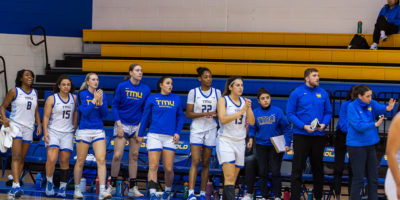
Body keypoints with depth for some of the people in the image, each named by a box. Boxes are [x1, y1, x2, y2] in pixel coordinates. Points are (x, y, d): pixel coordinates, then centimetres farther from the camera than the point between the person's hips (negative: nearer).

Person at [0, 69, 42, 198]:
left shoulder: (34, 93, 13)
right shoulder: (14, 91, -2)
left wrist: (39, 125, 7)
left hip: (29, 127, 5)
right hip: (15, 125, -5)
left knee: (22, 158, 6)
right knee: (16, 156, -17)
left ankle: (14, 187, 12)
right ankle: (16, 185, -27)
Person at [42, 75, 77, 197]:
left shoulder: (74, 98, 7)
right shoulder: (51, 99, -2)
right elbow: (46, 117, -4)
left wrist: (74, 128, 19)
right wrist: (45, 132, -12)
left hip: (67, 133, 3)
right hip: (53, 132, -3)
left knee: (64, 161, 2)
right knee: (52, 159, -17)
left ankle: (62, 188, 10)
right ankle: (49, 183, 3)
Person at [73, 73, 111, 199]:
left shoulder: (101, 95, 9)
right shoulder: (82, 94, -1)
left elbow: (105, 114, 4)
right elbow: (84, 112, -12)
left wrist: (101, 102, -10)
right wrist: (95, 100, -18)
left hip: (99, 131, 3)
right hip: (84, 131, -3)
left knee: (101, 160, -10)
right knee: (80, 161, 3)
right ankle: (77, 189, 18)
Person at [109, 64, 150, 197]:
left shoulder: (146, 90, 3)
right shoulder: (122, 87, -4)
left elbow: (145, 110, 8)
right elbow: (115, 106, -1)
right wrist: (119, 125, -9)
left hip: (136, 126, 3)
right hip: (122, 125, -3)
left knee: (134, 156, 5)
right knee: (117, 155, -7)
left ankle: (133, 188, 11)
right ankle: (112, 185, 7)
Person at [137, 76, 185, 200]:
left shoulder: (176, 98, 10)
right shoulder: (152, 99, 6)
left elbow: (180, 116, 15)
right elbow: (145, 117, 12)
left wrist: (178, 132, 3)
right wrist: (140, 135, 13)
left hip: (170, 137, 1)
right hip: (154, 135, -1)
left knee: (168, 169, 1)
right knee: (153, 167, -8)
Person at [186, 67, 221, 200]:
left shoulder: (217, 93, 6)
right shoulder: (193, 92, -2)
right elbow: (188, 114, -4)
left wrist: (215, 115, -13)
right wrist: (204, 114, -19)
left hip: (211, 130, 3)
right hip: (196, 130, -3)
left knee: (206, 163, 7)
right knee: (195, 162, -13)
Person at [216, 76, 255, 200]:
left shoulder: (244, 101, 10)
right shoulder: (223, 100, -2)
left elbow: (252, 122, 5)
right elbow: (222, 119, -17)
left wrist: (248, 108, -11)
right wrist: (241, 112, -20)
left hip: (240, 142, 5)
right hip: (226, 140, -5)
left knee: (233, 179, 7)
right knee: (229, 177, -16)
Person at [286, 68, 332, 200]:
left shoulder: (323, 94, 7)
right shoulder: (297, 93, -3)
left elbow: (328, 112, 11)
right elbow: (290, 113, -6)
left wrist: (324, 124, -9)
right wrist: (303, 126, -16)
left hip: (319, 135, 4)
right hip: (301, 135, -3)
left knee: (318, 167, 13)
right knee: (297, 168, -4)